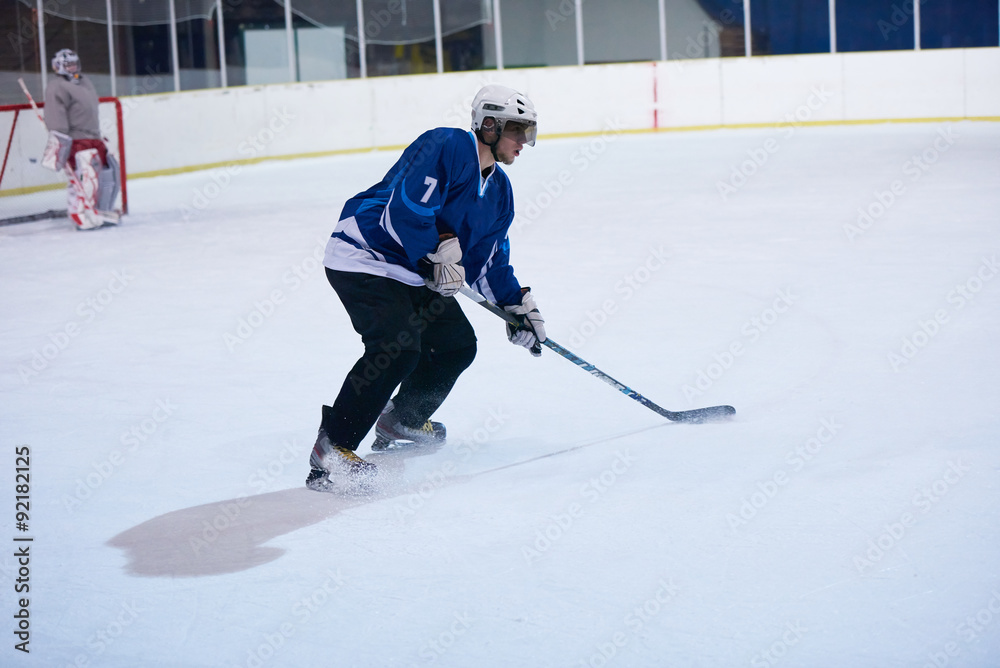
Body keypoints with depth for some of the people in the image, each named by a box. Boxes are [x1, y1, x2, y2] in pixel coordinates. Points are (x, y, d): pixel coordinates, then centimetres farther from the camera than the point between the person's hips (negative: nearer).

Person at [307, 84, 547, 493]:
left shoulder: (499, 191, 10)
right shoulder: (446, 147, -19)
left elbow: (489, 262, 16)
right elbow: (405, 209, -28)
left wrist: (518, 306, 7)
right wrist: (439, 252, -24)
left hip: (414, 272, 10)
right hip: (363, 256, -10)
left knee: (458, 343, 10)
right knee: (397, 347, -25)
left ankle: (402, 421, 33)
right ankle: (332, 447, -21)